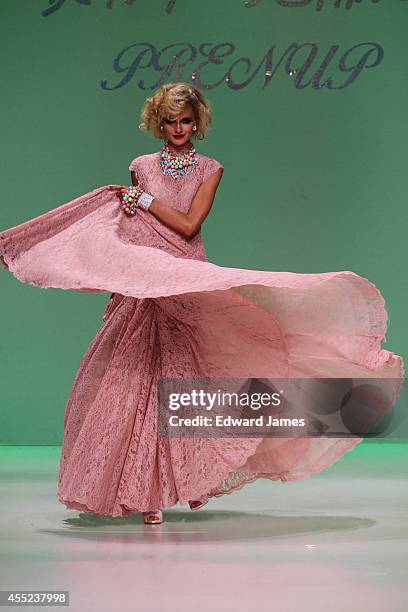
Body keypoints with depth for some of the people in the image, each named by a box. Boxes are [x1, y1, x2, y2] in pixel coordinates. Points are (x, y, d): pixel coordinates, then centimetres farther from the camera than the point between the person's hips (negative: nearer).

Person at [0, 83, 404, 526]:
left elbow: (189, 225, -8)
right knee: (141, 378, -5)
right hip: (144, 284, 1)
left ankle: (195, 480, 14)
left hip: (191, 286, -1)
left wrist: (143, 198, -5)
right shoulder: (141, 166, 11)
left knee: (189, 378, -2)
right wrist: (119, 285, 8)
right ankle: (149, 492, 1)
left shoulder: (210, 169, 5)